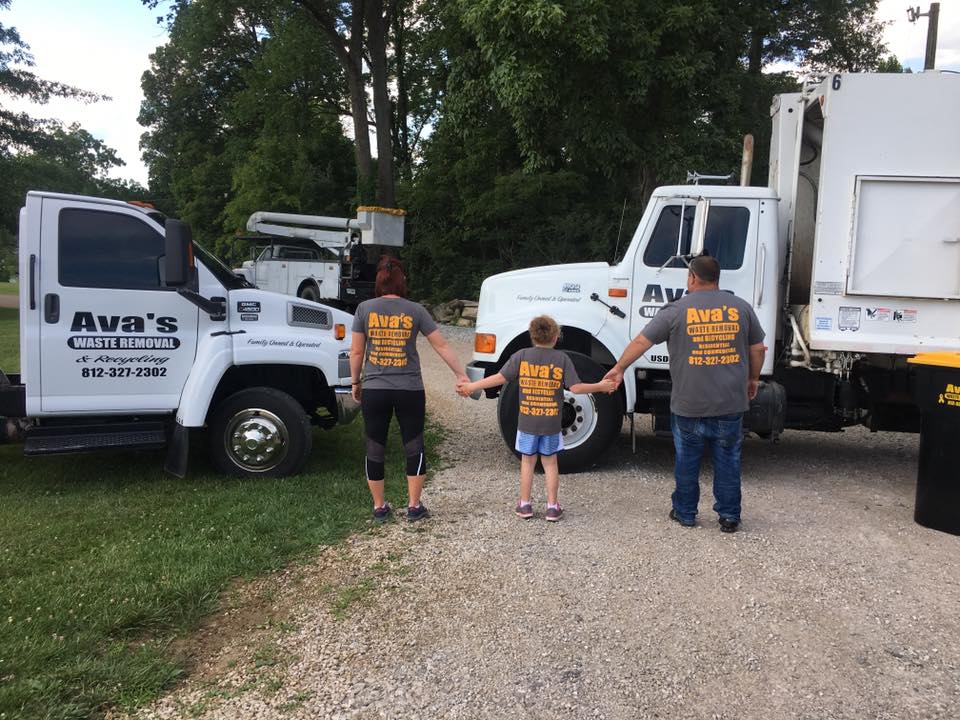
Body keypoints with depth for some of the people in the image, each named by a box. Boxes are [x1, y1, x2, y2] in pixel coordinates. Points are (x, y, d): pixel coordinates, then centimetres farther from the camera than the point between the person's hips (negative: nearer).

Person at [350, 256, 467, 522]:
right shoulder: (415, 310, -3)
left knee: (375, 450, 13)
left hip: (374, 390, 0)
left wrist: (355, 382, 13)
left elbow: (356, 351, 0)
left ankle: (379, 507, 22)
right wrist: (461, 374, 8)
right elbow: (442, 346, -1)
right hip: (410, 390, 0)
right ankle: (414, 506, 20)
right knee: (414, 447, 14)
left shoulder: (365, 309, -2)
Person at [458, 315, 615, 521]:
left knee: (527, 462, 12)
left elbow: (500, 377, -8)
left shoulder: (521, 356, -4)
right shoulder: (562, 358, -6)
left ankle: (525, 505, 18)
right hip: (551, 423, 0)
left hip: (527, 422, 0)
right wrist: (600, 387, 5)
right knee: (550, 462, 12)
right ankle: (552, 507, 15)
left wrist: (472, 387, 0)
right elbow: (576, 387, -9)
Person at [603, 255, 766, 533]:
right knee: (728, 461, 12)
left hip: (689, 405, -2)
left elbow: (641, 342, -3)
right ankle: (729, 517, 19)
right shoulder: (741, 307, 3)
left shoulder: (677, 310, -6)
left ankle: (685, 513, 24)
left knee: (687, 460, 13)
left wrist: (618, 369, 9)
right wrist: (753, 379, 24)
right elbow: (757, 349, 9)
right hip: (731, 405, 2)